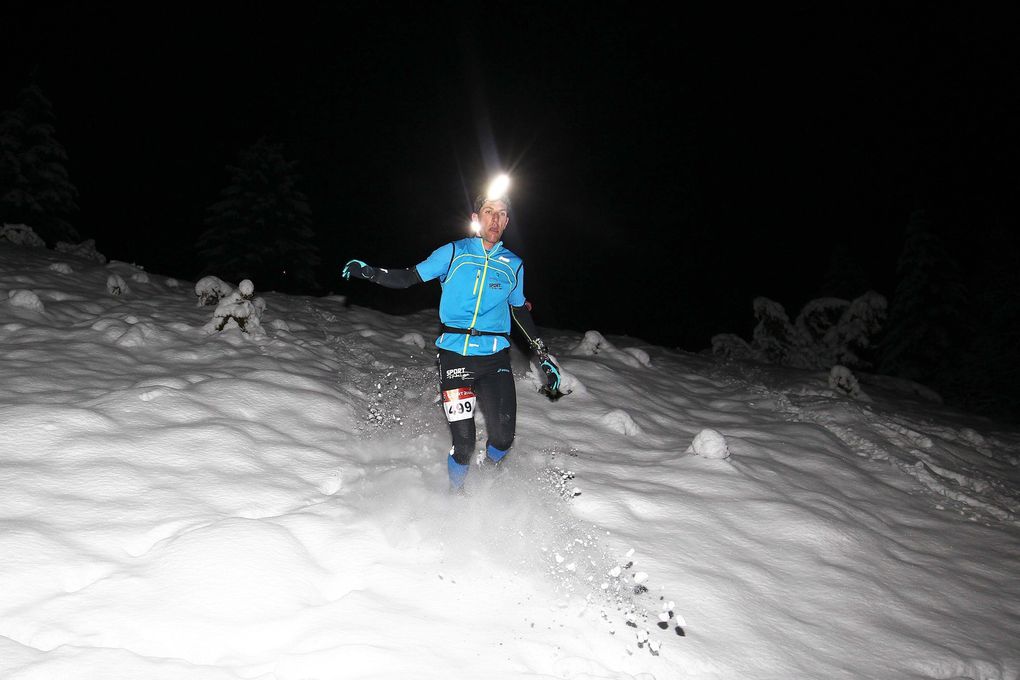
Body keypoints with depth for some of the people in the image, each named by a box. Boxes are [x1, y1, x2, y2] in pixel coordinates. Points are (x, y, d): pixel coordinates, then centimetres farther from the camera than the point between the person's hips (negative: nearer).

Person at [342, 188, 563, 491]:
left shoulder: (513, 265, 10)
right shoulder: (454, 252, 3)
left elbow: (520, 312, 20)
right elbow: (409, 278, 3)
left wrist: (545, 356, 19)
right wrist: (367, 271, -11)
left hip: (495, 357, 2)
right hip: (455, 355, -2)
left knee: (503, 437, -5)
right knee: (463, 442, -8)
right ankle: (454, 494, 22)